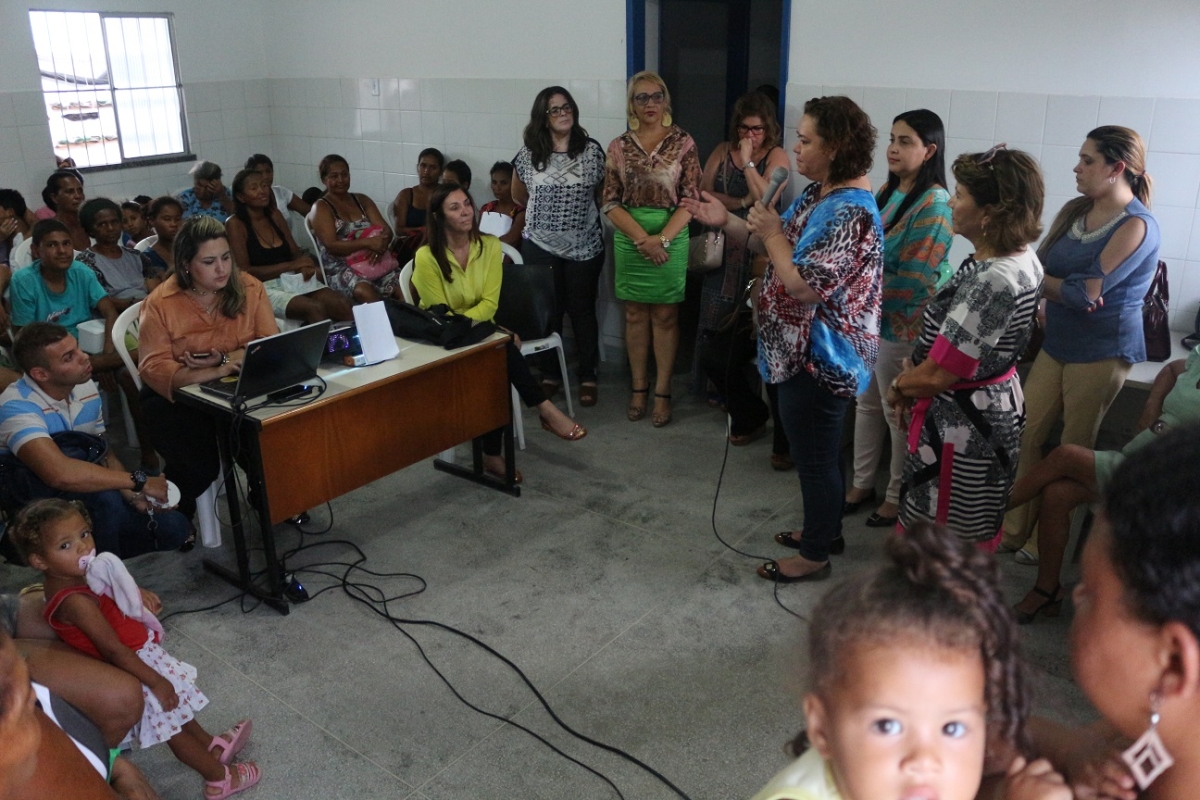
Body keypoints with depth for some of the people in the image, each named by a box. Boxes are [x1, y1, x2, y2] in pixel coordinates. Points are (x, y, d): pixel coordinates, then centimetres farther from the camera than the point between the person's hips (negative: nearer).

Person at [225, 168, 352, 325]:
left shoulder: (275, 215, 14)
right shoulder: (235, 224, -3)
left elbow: (295, 252, 14)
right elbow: (244, 271, -10)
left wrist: (306, 266, -12)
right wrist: (291, 266, -16)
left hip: (293, 280, 6)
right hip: (262, 288, -6)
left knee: (343, 304, -21)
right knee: (315, 309, -32)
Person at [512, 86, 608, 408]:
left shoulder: (592, 150, -3)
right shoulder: (529, 153, -1)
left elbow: (602, 192, 9)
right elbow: (518, 195, 14)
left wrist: (580, 210, 6)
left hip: (584, 247, -1)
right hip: (540, 246, 1)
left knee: (582, 310, 6)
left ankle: (588, 377, 17)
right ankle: (550, 373, 23)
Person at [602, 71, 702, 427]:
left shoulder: (683, 142, -2)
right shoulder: (619, 146, 4)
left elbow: (690, 198, -6)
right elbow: (610, 201, -1)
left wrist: (662, 239, -17)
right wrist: (642, 239, -14)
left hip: (671, 238, -2)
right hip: (629, 238, 2)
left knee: (665, 315, 4)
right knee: (635, 314, 9)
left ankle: (662, 391, 12)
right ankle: (638, 388, 20)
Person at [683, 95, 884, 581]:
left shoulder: (849, 213, -25)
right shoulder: (818, 193, 6)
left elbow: (804, 286, -30)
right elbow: (780, 247, 13)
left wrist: (772, 233, -18)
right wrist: (727, 223, 0)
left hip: (820, 359, -10)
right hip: (809, 353, 10)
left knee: (813, 455, 5)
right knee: (819, 450, 23)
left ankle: (815, 555, 22)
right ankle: (825, 531, 40)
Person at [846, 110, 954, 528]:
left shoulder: (934, 205, -18)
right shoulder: (889, 191, 7)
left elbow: (914, 280, -21)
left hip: (902, 325, -8)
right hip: (870, 317, 8)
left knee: (899, 413, 6)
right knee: (867, 402, 17)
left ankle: (898, 495, 22)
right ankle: (863, 482, 33)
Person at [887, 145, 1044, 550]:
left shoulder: (993, 280, -30)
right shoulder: (1020, 256, 2)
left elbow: (938, 373, -25)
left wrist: (898, 387, -5)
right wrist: (911, 379, 7)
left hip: (961, 424, -10)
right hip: (994, 406, 10)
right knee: (970, 536, 25)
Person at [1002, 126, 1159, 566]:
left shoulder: (1137, 226, -16)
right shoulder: (1074, 211, 6)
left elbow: (1086, 292, -22)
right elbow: (1038, 267, 2)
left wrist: (1040, 279, -7)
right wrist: (1068, 289, -18)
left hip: (1101, 352, -6)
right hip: (1057, 343, 7)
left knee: (1073, 452, 6)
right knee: (1026, 436, 8)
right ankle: (1013, 529, 21)